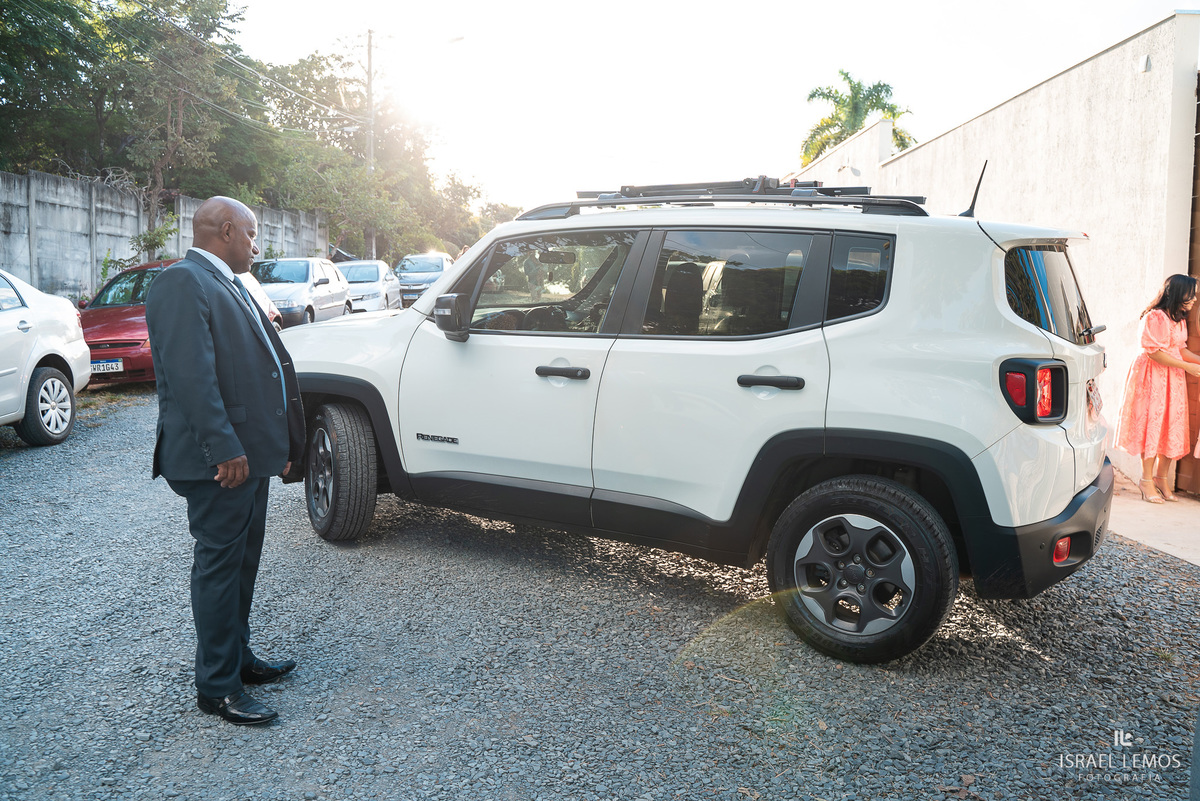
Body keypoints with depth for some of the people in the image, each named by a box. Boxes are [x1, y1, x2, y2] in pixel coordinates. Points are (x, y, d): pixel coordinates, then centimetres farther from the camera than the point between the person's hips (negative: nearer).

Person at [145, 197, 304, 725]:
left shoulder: (228, 286, 19)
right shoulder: (182, 282, -14)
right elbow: (191, 376, -23)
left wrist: (282, 444, 19)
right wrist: (225, 450, -25)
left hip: (249, 453, 10)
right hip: (217, 460, -10)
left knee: (242, 562, 18)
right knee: (219, 567, -1)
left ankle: (237, 657, 33)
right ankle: (217, 688, 11)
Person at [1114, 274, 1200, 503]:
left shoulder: (1179, 319, 15)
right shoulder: (1156, 317, -15)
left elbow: (1180, 349, 17)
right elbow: (1154, 352, -19)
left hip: (1173, 378, 9)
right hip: (1152, 377, -9)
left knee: (1173, 428, 7)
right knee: (1152, 426, -6)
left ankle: (1161, 479, 15)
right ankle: (1147, 480, 2)